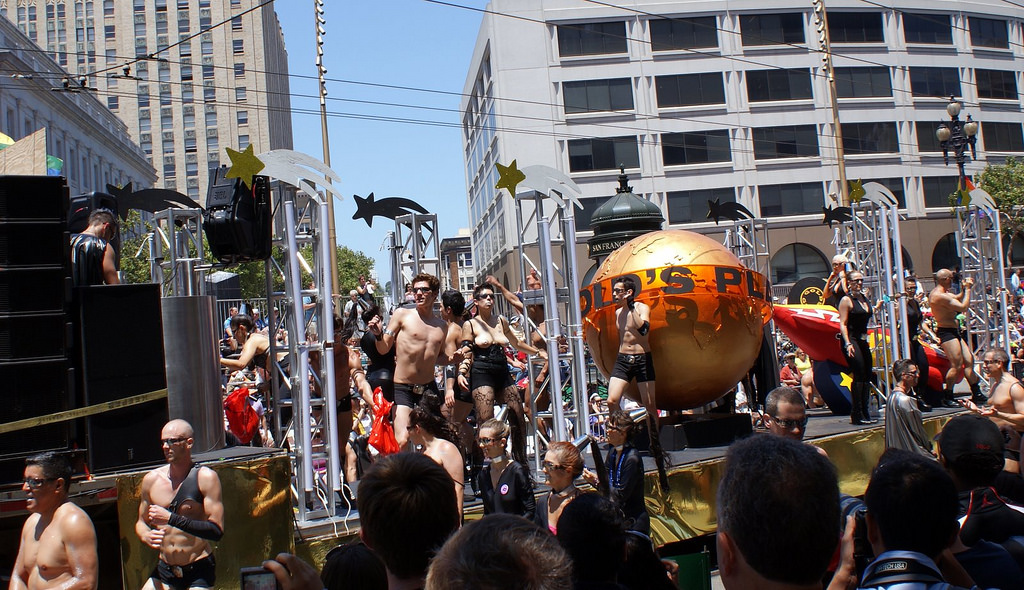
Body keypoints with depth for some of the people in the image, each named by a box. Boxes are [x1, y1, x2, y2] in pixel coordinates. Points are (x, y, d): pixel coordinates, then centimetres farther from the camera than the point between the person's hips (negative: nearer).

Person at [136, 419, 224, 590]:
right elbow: (141, 522, 16)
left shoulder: (205, 477, -11)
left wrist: (171, 518, -22)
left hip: (199, 570, -4)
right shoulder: (151, 479, 3)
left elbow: (217, 530, -18)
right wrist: (146, 536, -8)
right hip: (165, 569, 4)